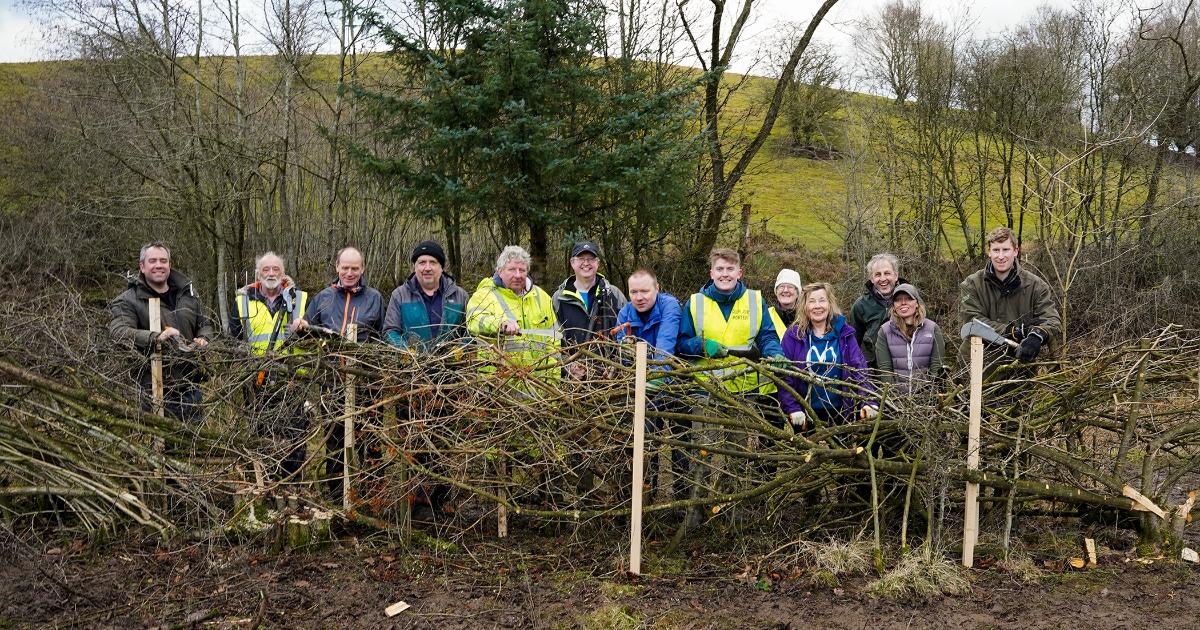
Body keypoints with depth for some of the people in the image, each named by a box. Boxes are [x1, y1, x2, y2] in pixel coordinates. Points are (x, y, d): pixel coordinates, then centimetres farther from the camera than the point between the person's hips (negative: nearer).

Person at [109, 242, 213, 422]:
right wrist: (155, 337, -34)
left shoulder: (187, 293, 13)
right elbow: (118, 331, -20)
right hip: (155, 388, -5)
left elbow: (205, 324, 23)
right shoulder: (128, 300, -3)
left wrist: (203, 339, -1)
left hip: (190, 385, 5)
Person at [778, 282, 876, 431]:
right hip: (805, 415, -1)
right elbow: (785, 375, -5)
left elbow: (859, 369, -5)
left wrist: (868, 401, -19)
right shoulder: (794, 335, -1)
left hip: (839, 412, 1)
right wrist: (793, 408, -16)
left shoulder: (844, 333, 2)